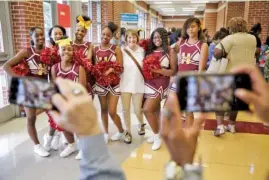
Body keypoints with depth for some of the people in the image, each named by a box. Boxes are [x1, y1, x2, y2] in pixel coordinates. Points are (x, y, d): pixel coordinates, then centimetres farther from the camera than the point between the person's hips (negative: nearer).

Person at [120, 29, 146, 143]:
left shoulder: (142, 51, 1)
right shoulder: (122, 51, -2)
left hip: (138, 84, 0)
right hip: (125, 84, 0)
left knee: (138, 110, 5)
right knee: (126, 109, 4)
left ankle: (141, 124, 39)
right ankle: (128, 132, 23)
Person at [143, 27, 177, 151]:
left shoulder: (169, 51, -4)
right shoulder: (150, 51, 11)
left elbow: (173, 71, -7)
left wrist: (159, 70, -19)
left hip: (160, 84, -5)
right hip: (149, 83, 5)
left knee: (147, 109, -12)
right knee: (155, 110, 12)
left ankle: (157, 137, 5)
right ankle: (157, 134, 26)